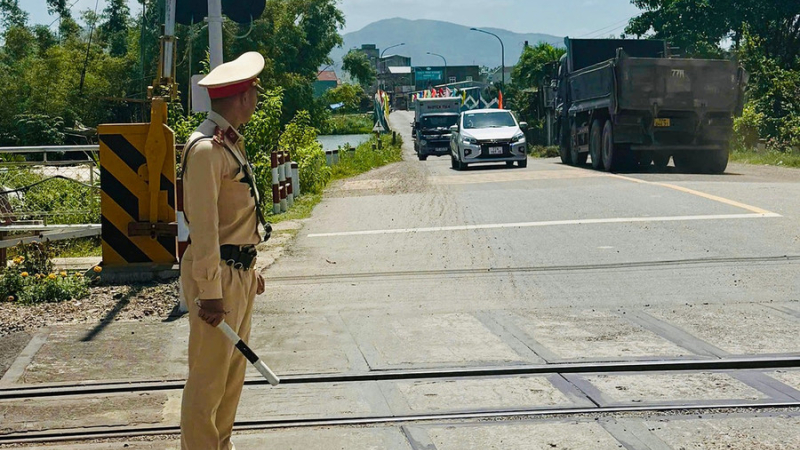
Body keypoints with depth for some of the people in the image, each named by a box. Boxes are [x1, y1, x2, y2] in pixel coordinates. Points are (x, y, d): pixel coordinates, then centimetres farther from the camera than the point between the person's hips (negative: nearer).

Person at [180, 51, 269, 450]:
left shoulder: (230, 141, 12)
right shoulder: (205, 148, -19)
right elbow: (203, 226, -21)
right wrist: (210, 292, -22)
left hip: (240, 272, 10)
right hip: (218, 273, -10)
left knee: (233, 371, 17)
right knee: (209, 377, -2)